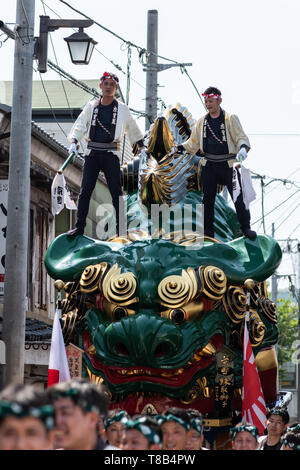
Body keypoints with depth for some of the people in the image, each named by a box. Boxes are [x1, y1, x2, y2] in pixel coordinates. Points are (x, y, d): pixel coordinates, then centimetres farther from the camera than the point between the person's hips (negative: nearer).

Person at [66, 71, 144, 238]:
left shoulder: (122, 108, 8)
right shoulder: (91, 106, 10)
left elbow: (133, 128, 19)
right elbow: (80, 125, 7)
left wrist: (142, 147, 22)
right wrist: (74, 142, -8)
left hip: (111, 154, -1)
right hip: (92, 152, 1)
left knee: (116, 191, -4)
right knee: (85, 190, 0)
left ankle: (121, 226, 1)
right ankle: (79, 226, 4)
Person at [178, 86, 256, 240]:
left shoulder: (230, 119, -2)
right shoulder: (202, 121, 10)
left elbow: (241, 137, -7)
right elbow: (194, 141, 19)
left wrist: (243, 148, -28)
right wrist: (181, 148, 5)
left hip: (228, 164, -4)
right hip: (209, 164, 4)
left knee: (238, 196, -4)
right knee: (207, 197, 5)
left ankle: (246, 227, 6)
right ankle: (208, 230, 14)